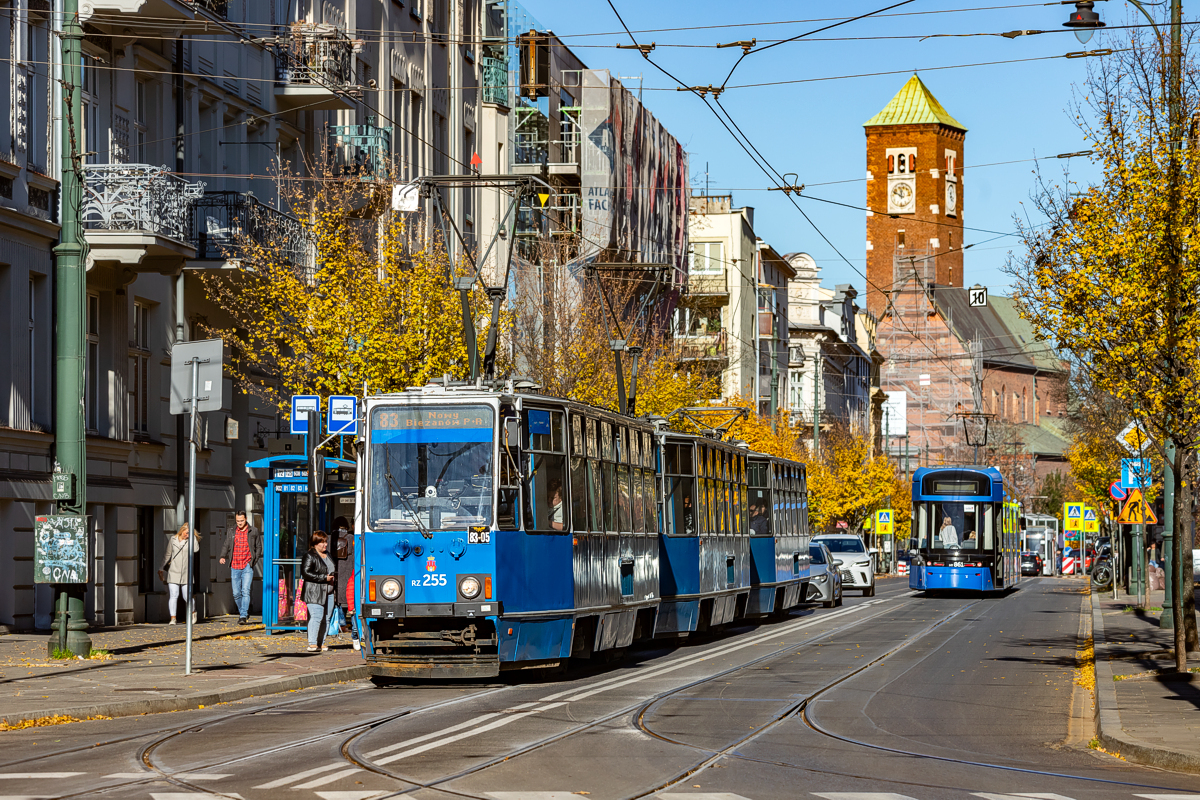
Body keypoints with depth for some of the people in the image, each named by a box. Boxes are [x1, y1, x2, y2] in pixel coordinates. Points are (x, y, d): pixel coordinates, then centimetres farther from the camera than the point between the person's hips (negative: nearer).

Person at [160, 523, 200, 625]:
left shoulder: (190, 540, 3)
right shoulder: (173, 540, 6)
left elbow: (196, 549, -19)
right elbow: (168, 555, 15)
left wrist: (192, 535, -13)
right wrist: (162, 569, 17)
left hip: (186, 574, 0)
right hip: (173, 573, 0)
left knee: (186, 596, 3)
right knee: (173, 595, -9)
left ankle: (192, 612, 30)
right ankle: (173, 618, -5)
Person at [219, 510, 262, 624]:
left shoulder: (253, 532, 5)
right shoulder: (231, 533, 12)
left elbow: (259, 547, 11)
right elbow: (226, 546, 12)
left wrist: (254, 560, 0)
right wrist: (223, 556, -7)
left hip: (247, 566, -3)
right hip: (235, 567, 3)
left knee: (245, 591, -16)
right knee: (236, 593, 5)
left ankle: (243, 616, -18)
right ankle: (242, 612, 25)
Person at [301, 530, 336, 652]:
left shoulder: (328, 555, 20)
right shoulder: (309, 556, -5)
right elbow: (306, 573, -14)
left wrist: (333, 578, 13)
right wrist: (324, 578, -15)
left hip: (328, 592, 8)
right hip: (315, 593, -8)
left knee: (326, 617, 5)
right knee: (316, 617, -15)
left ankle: (321, 642, 11)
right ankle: (312, 643, -15)